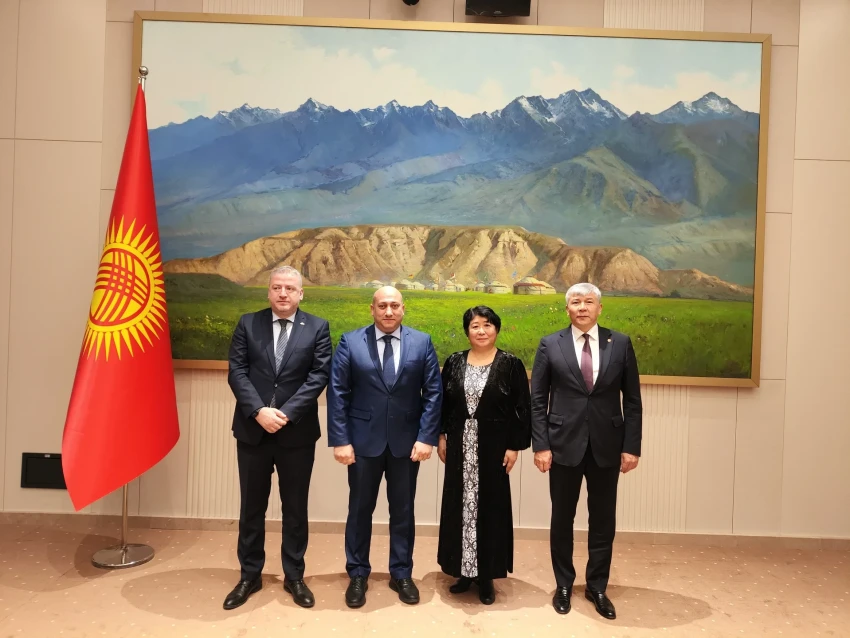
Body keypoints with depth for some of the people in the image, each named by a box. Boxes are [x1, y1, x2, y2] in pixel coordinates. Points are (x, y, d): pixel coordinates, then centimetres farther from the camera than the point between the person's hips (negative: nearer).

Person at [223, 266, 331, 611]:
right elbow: (236, 372, -4)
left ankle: (294, 576, 27)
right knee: (251, 506, 13)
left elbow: (319, 375, -8)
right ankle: (250, 575, 30)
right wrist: (259, 411, -17)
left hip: (297, 433, -1)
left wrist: (286, 413, -16)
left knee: (295, 507, 11)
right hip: (252, 430, 1)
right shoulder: (248, 324, 3)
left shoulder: (317, 328, -1)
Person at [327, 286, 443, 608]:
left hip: (407, 441, 1)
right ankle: (358, 575, 30)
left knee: (403, 511, 13)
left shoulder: (422, 342, 0)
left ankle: (401, 574, 31)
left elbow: (433, 392, -2)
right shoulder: (350, 342, -3)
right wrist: (340, 440, -10)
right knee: (360, 510, 12)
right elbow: (337, 393, -5)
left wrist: (426, 437, -9)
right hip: (364, 440, -1)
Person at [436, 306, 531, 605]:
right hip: (460, 446, 3)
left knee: (490, 507, 7)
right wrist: (440, 436, 3)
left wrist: (515, 446, -9)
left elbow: (523, 409, -5)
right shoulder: (454, 362, 3)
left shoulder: (511, 364, -5)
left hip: (494, 446, -3)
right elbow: (442, 402, 8)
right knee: (459, 505, 10)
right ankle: (463, 570, 25)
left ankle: (486, 575, 21)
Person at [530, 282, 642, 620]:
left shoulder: (620, 343, 1)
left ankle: (597, 587, 30)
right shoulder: (550, 344, -1)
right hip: (564, 444, -1)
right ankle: (564, 585, 30)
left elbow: (632, 400, 3)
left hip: (606, 446, 1)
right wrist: (540, 445, -7)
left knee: (603, 521, 11)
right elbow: (538, 400, -1)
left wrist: (631, 446, -3)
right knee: (562, 519, 11)